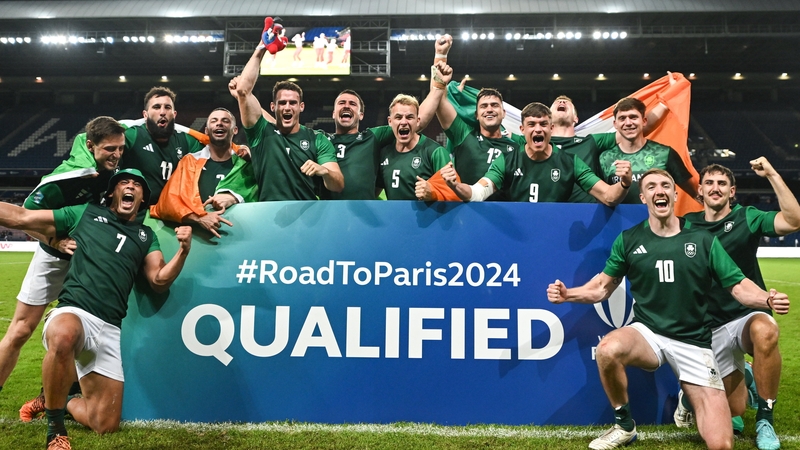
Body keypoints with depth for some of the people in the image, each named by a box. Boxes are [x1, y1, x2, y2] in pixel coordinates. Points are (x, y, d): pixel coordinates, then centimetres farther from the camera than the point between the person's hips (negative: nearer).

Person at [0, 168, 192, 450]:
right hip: (73, 313, -3)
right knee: (64, 336, -43)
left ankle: (60, 402, 34)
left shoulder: (146, 236, 19)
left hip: (108, 329, 3)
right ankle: (54, 426, -19)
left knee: (105, 424, 0)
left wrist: (183, 250, -8)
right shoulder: (85, 213, 13)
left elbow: (159, 281, 8)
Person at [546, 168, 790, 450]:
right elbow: (603, 286, 7)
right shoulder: (628, 240, 1)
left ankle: (691, 398, 23)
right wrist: (568, 294, -9)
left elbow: (738, 286, 1)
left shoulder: (703, 240, 0)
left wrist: (767, 299, -19)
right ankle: (624, 426, -10)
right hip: (647, 332, 1)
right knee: (608, 349, -37)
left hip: (693, 342, 0)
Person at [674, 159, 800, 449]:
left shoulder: (747, 218, -3)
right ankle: (741, 380, 41)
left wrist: (772, 175, -22)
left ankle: (765, 420, -21)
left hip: (747, 316, -2)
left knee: (765, 331, -41)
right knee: (735, 410, 2)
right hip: (711, 328, 2)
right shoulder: (688, 225, 5)